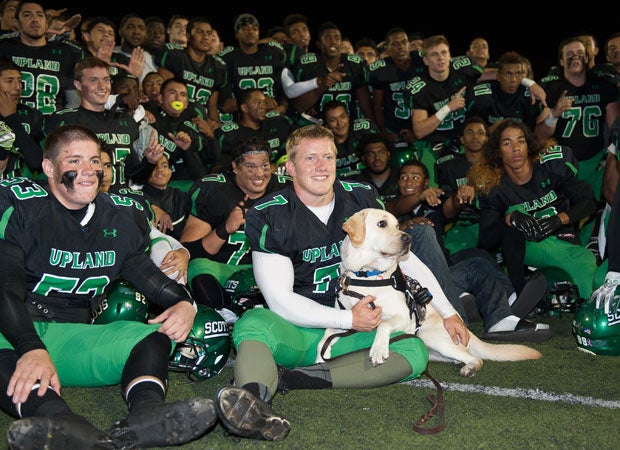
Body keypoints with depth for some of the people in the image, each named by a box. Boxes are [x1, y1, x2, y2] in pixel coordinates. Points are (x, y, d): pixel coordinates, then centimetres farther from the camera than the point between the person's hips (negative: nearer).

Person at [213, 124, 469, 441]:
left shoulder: (361, 198, 3)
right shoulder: (269, 216, -8)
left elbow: (407, 259, 12)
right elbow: (280, 300, -12)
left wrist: (448, 312, 8)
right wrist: (348, 319, -19)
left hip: (354, 331, 3)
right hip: (296, 332, -3)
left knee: (415, 352, -24)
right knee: (253, 322, -33)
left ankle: (285, 379, -36)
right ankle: (254, 402, -64)